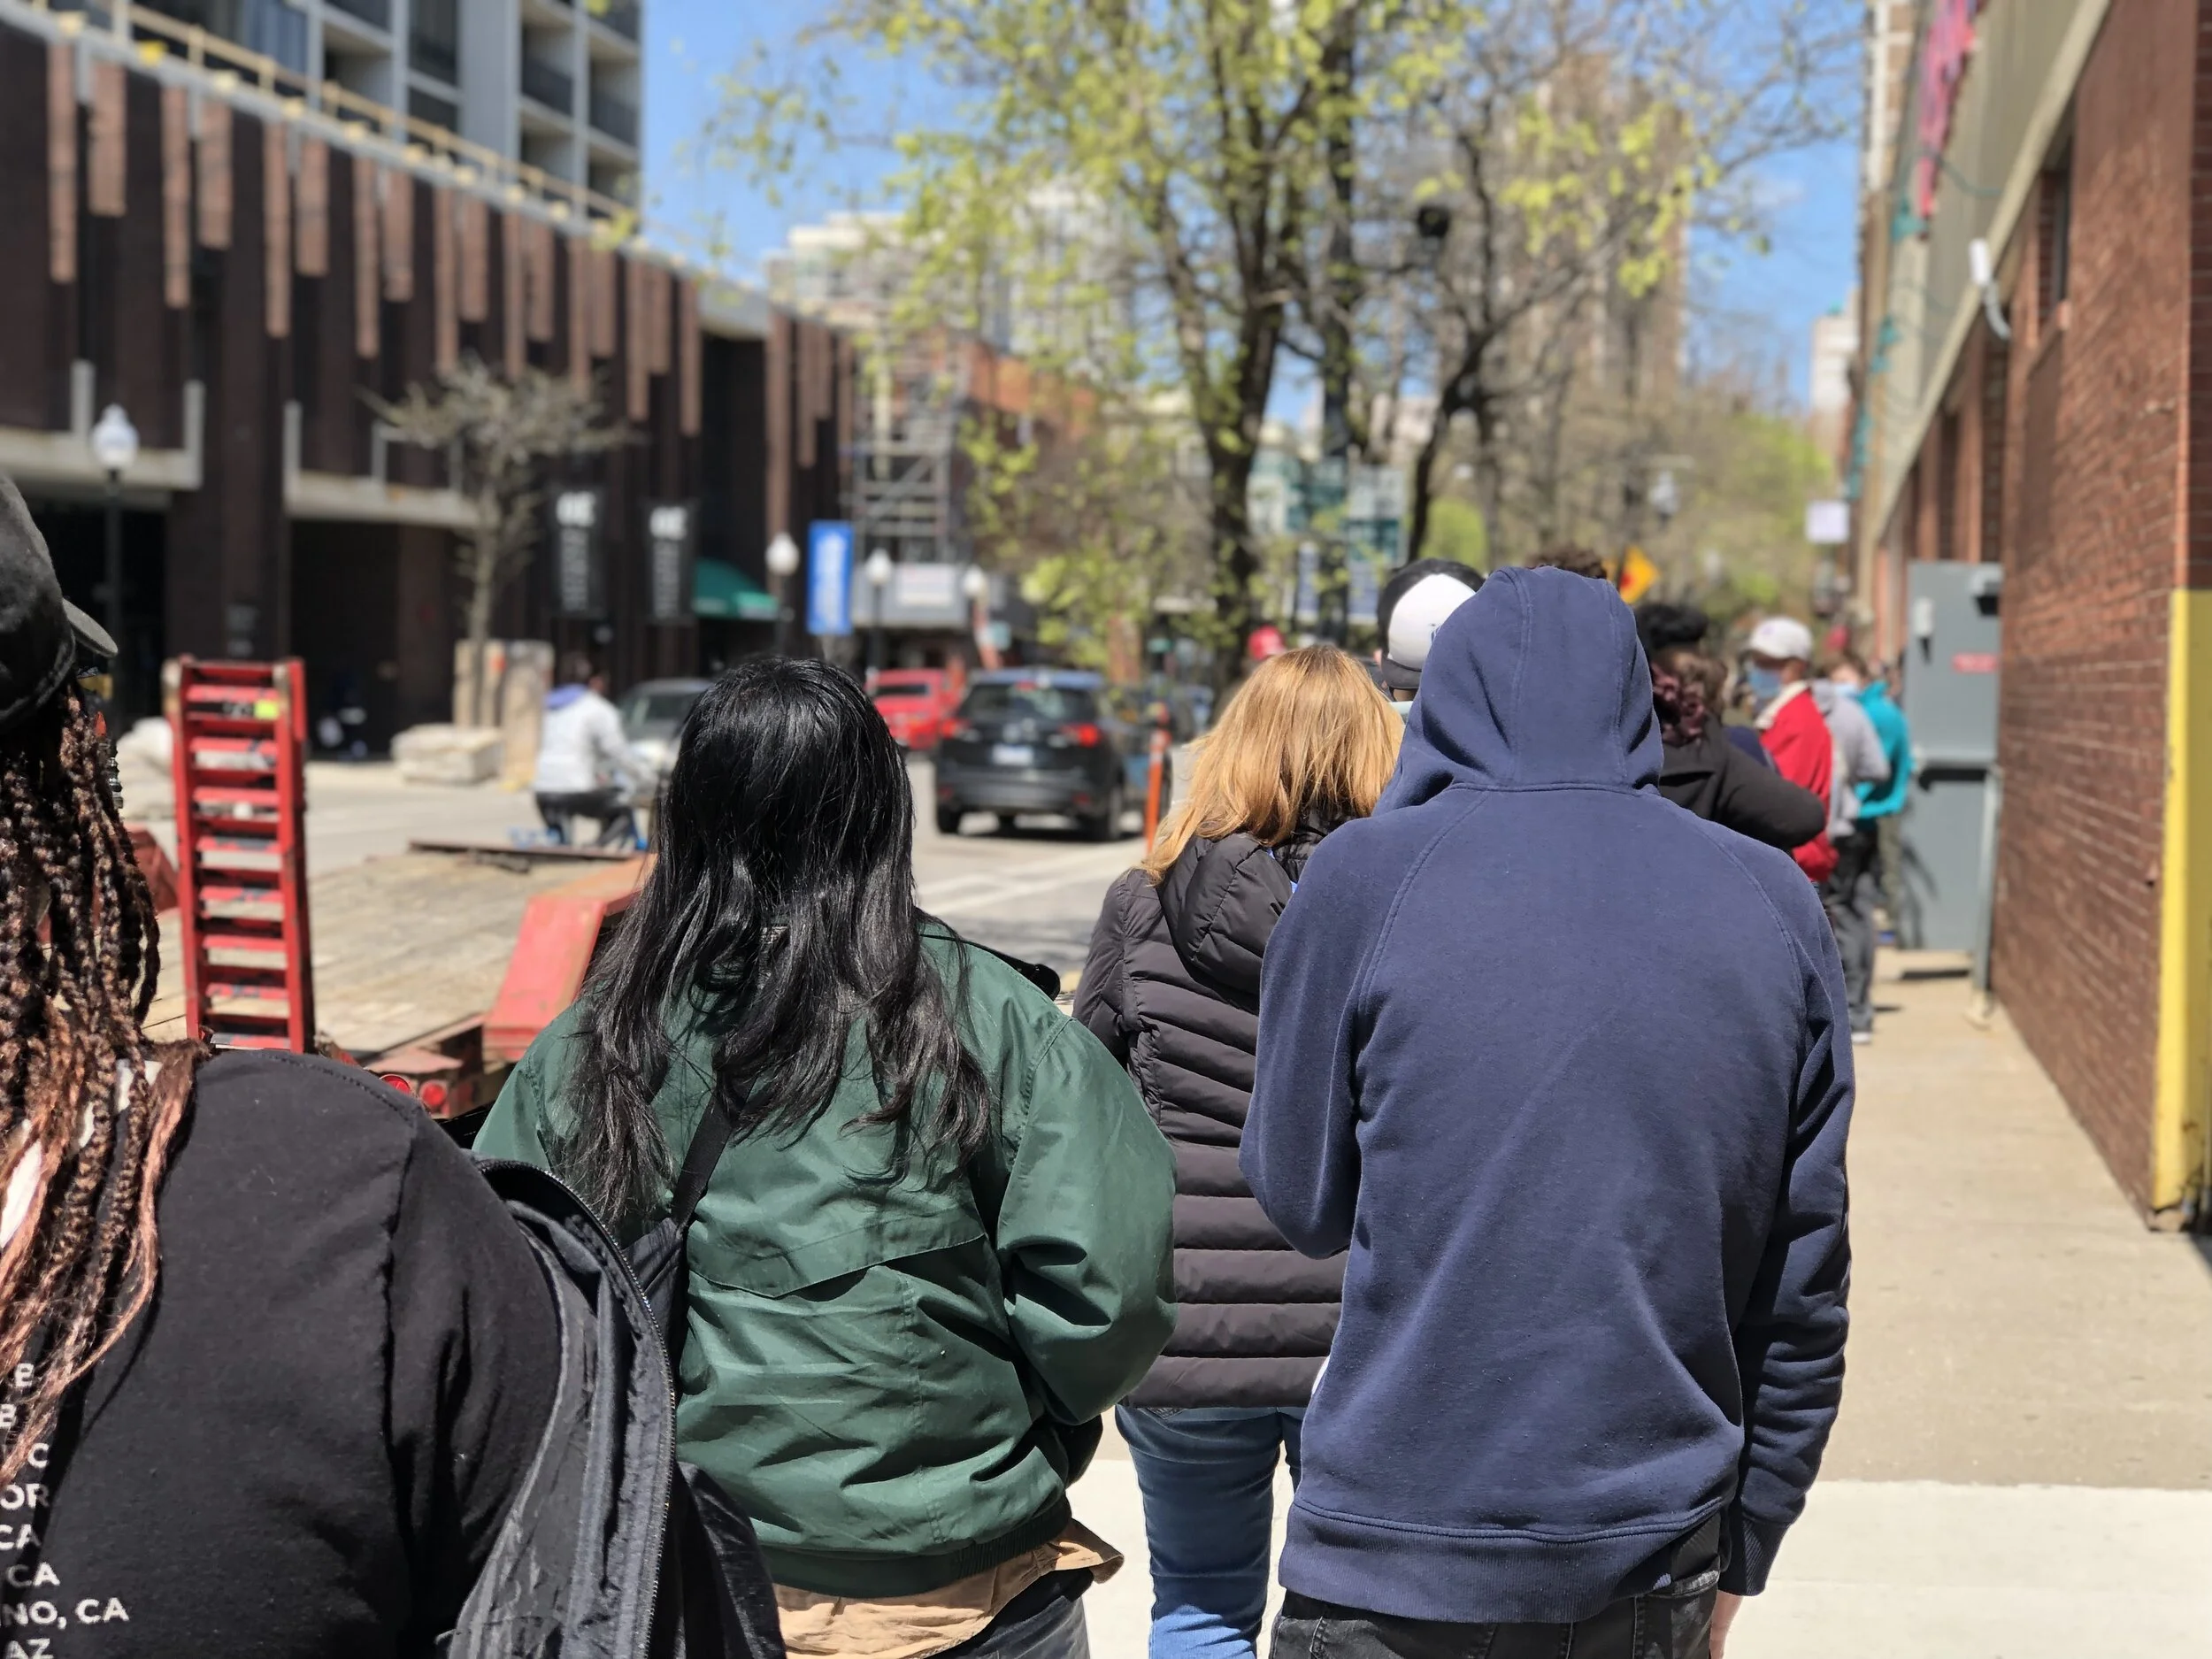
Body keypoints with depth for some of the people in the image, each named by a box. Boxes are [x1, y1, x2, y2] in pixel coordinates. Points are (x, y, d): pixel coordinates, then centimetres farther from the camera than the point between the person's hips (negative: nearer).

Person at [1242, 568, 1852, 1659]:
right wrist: (1737, 1563, 15)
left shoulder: (1369, 875, -6)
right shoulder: (1777, 904, 4)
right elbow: (1805, 1294, 6)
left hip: (1398, 1570, -3)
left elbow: (1301, 1200, 2)